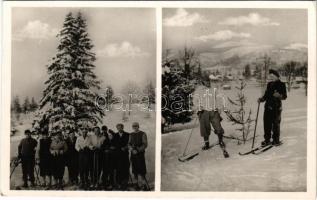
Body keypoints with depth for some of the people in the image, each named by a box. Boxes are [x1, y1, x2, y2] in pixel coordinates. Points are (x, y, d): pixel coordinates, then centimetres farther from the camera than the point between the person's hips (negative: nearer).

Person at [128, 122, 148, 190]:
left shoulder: (142, 134, -2)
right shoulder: (131, 135, 14)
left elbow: (145, 145, -7)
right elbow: (129, 144, 11)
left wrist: (138, 150, -15)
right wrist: (132, 150, -8)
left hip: (140, 154, -5)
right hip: (133, 154, 5)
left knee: (141, 169, -10)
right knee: (135, 170, 4)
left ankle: (144, 185, -4)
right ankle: (138, 184, 11)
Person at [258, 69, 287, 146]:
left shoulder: (281, 85, -2)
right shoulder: (269, 84, 17)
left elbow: (284, 96, -7)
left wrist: (279, 95, -26)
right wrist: (261, 99, 6)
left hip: (276, 107, -6)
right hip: (268, 106, 6)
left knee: (276, 124, 0)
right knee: (267, 123, 5)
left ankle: (276, 140, 11)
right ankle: (267, 139, 14)